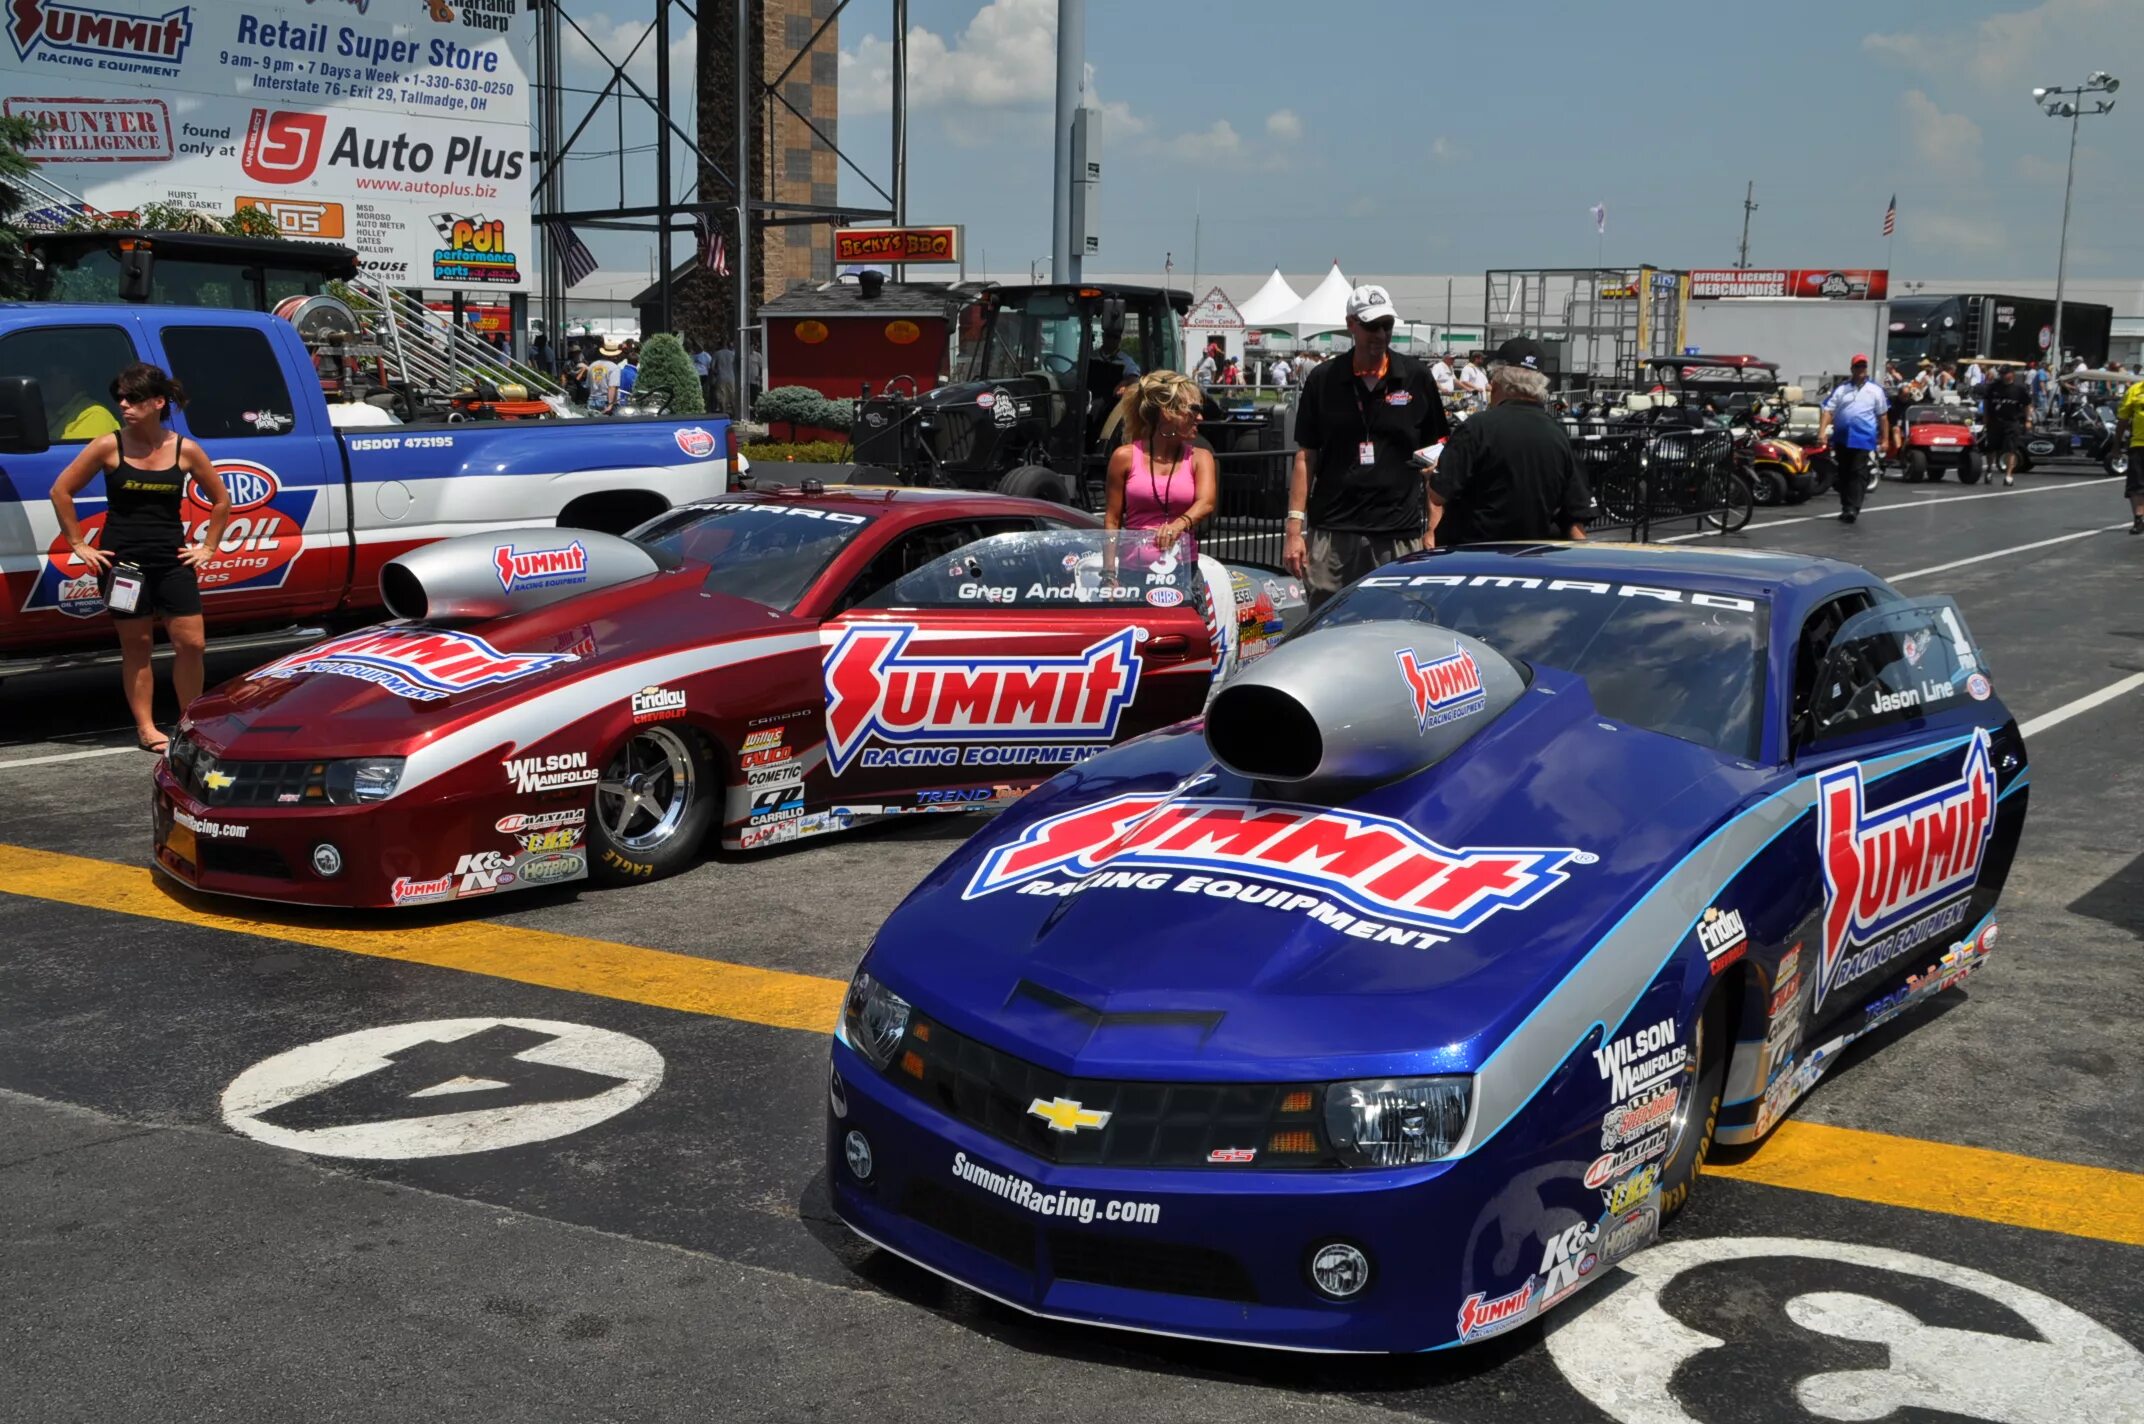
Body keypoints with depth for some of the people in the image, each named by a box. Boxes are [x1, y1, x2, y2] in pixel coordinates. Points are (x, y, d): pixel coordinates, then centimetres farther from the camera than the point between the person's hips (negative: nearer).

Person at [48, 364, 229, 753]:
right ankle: (146, 728, 11)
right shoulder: (108, 447, -4)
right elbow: (61, 491, 2)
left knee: (191, 643, -2)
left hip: (173, 561, 1)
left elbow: (221, 500, 13)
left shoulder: (185, 451, 0)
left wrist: (207, 547, 8)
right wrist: (79, 544, 0)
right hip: (122, 561, -1)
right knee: (137, 645, 4)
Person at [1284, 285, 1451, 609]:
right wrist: (1294, 527, -1)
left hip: (1399, 534, 0)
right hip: (1331, 531, 0)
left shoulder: (1416, 379, 5)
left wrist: (1433, 531, 1)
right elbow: (1305, 457, 7)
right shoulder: (1323, 380, 6)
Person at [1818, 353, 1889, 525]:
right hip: (1842, 438, 3)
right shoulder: (1840, 389, 10)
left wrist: (1885, 439, 8)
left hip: (1864, 439, -3)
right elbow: (1828, 411, 2)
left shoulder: (1875, 390, 8)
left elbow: (1883, 416, 11)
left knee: (1859, 475, -12)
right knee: (1843, 475, 9)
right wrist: (1822, 431, -13)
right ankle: (1845, 508, 21)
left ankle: (1852, 509, -18)